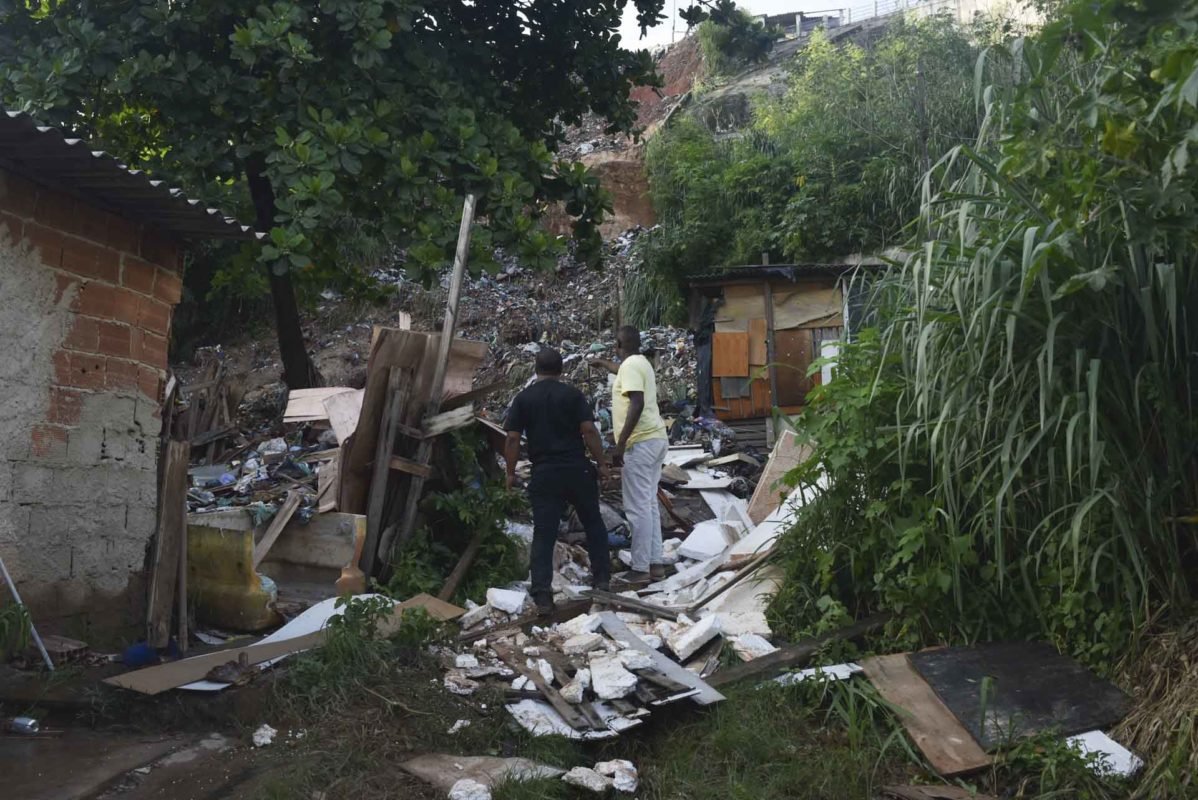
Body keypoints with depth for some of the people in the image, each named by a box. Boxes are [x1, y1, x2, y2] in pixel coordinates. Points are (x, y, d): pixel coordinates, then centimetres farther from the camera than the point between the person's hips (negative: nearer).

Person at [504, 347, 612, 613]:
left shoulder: (523, 398, 2)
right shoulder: (572, 394, -1)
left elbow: (512, 439, -2)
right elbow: (589, 430, -8)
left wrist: (511, 472, 7)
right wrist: (601, 464, 0)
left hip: (544, 473, 0)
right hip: (577, 469, 0)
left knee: (544, 534, 2)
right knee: (593, 524, 18)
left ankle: (542, 596, -2)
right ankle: (602, 578, 23)